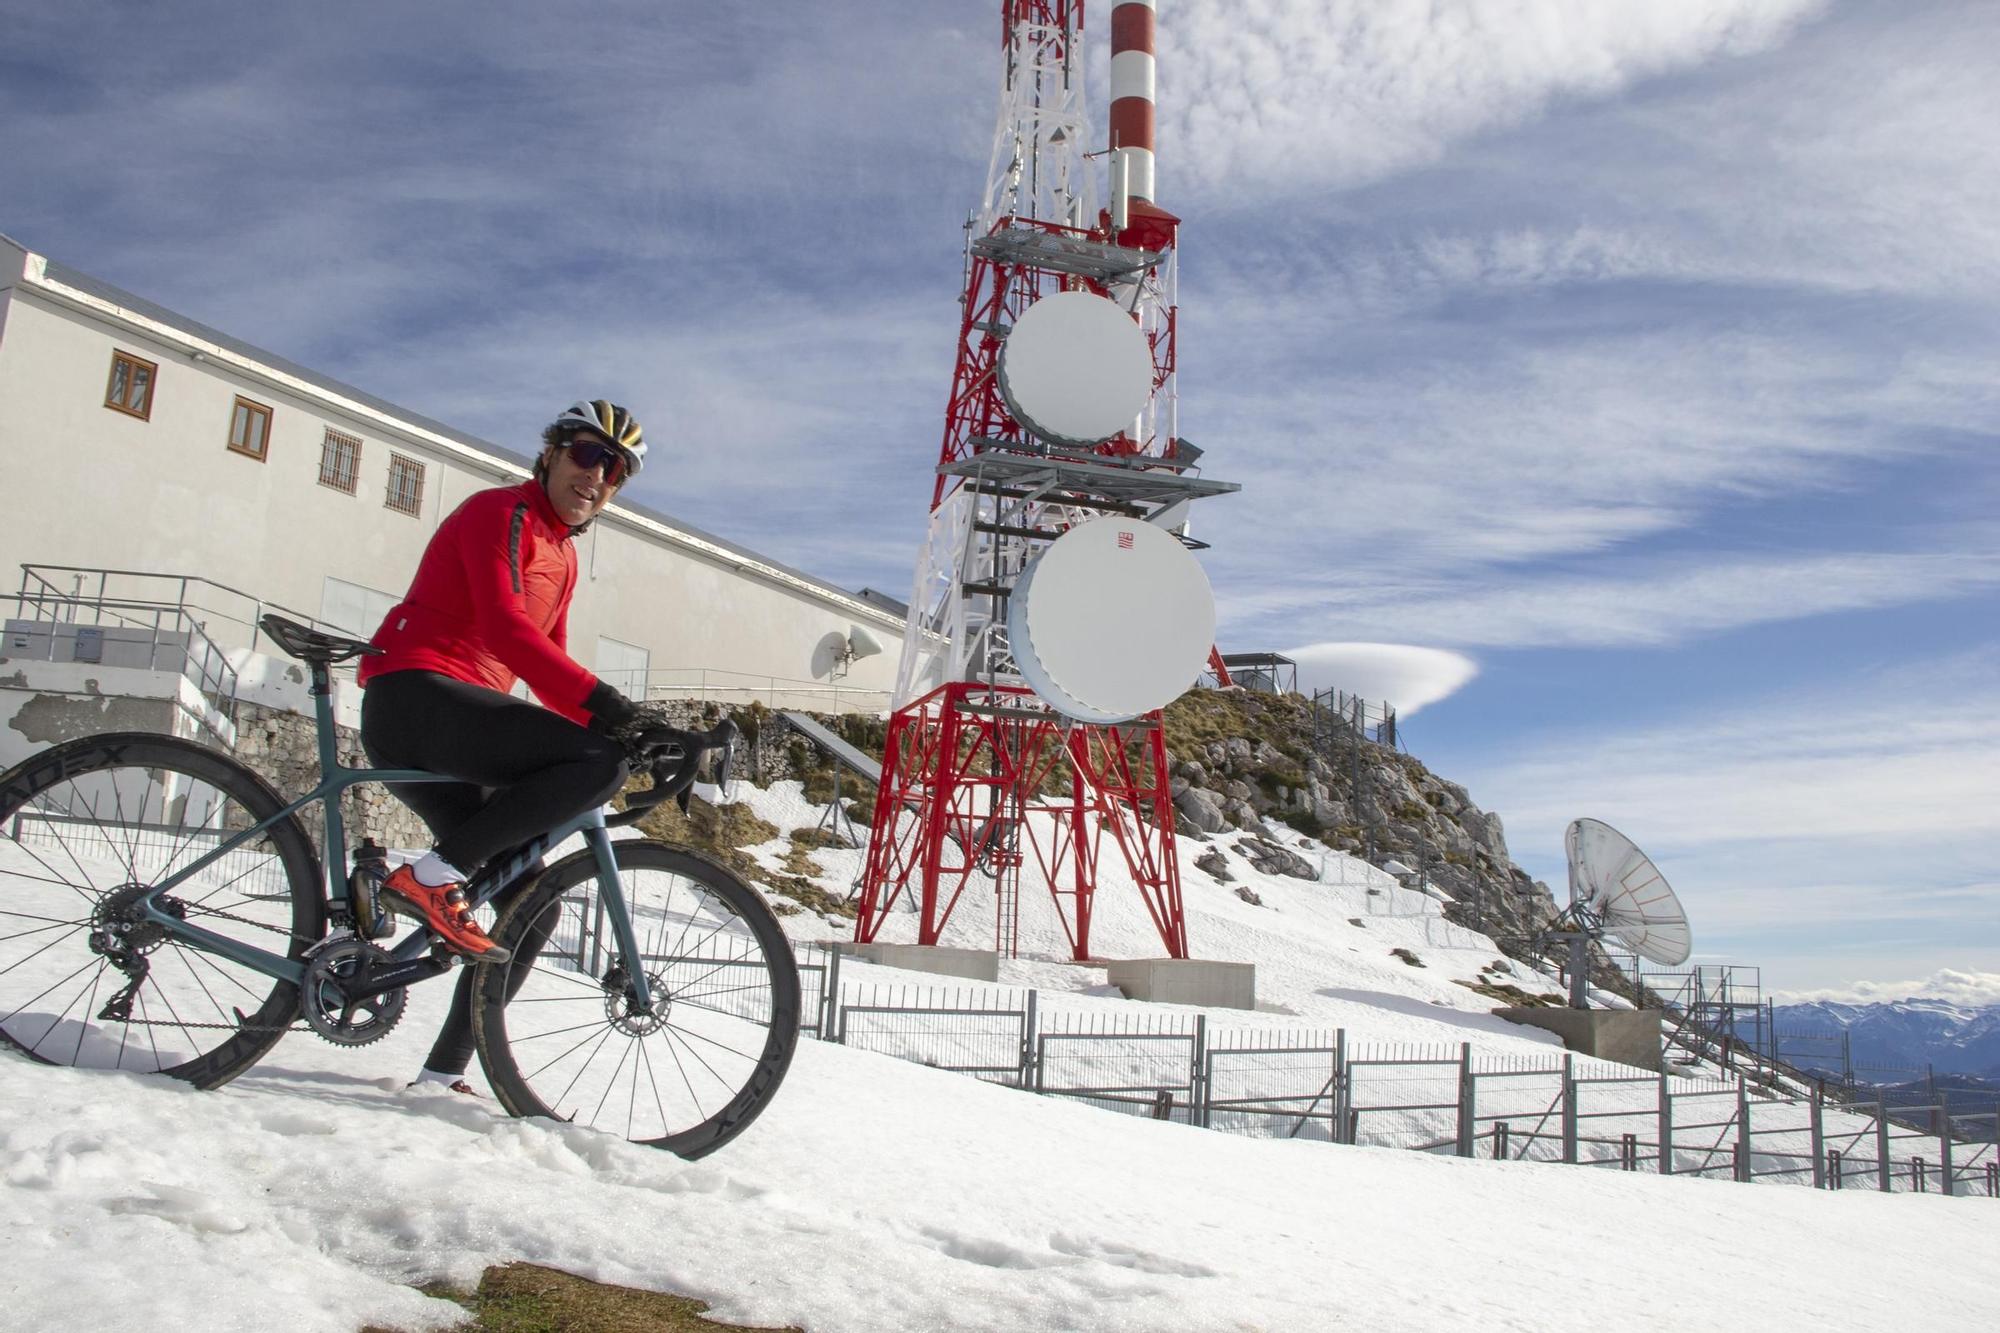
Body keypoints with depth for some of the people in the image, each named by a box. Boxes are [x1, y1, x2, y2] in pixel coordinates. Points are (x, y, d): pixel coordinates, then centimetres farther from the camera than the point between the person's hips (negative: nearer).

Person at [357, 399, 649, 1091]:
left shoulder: (562, 557, 25)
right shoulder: (499, 512, -3)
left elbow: (550, 672, 25)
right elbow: (503, 623, -21)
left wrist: (626, 729, 11)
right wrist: (599, 697, -31)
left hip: (458, 724, 9)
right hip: (416, 697, -9)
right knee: (599, 763, -28)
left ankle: (445, 1071, 12)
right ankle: (432, 876, -23)